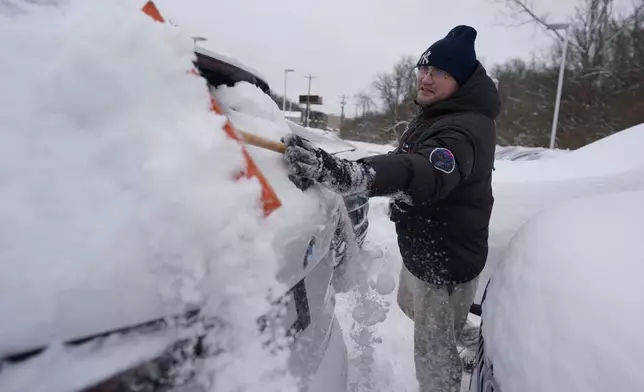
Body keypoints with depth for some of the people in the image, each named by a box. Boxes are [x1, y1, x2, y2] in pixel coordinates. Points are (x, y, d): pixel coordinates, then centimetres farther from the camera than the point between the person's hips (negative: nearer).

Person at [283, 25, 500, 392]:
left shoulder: (466, 129, -29)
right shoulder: (435, 113, 4)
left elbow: (427, 173, -50)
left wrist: (342, 172, -65)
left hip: (446, 260, -10)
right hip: (420, 247, 10)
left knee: (434, 352, 5)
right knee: (412, 307, 32)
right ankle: (464, 333, 58)